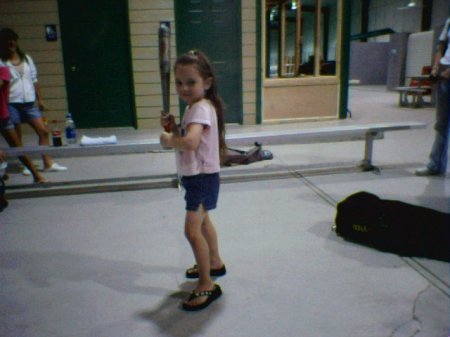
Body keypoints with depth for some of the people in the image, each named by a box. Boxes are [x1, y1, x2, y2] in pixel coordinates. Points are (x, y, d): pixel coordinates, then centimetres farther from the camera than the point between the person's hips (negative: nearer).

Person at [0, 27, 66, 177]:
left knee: (43, 131, -1)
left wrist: (40, 99, 11)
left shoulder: (26, 58, 11)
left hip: (29, 102, 4)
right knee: (16, 136, 4)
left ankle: (48, 163, 5)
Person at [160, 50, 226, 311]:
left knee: (193, 230, -10)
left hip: (203, 177, -11)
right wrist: (173, 128, -5)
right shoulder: (194, 107, 6)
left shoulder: (201, 108, -25)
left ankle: (207, 285, 4)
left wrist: (168, 140, -24)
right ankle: (214, 263, 47)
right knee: (202, 220, 26)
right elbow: (185, 137, 12)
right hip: (196, 176, 11)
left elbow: (190, 143, -42)